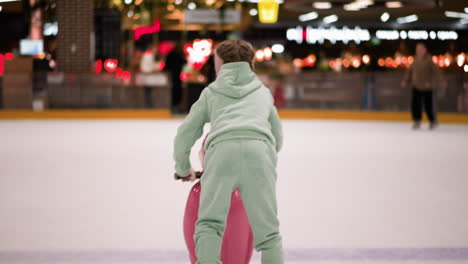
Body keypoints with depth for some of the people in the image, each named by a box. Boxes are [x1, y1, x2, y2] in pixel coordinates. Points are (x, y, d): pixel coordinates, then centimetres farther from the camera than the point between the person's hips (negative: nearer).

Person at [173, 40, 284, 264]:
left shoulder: (211, 92, 30)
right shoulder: (263, 92, 35)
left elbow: (185, 133, 29)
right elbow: (277, 137, 42)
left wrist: (183, 167, 46)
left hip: (222, 147, -1)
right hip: (259, 147, 1)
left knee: (209, 222, -1)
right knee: (267, 229, 5)